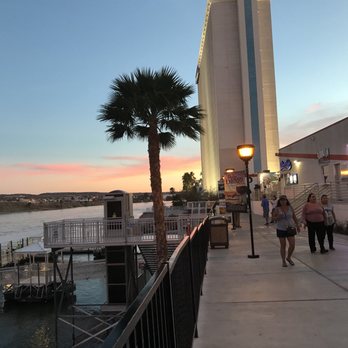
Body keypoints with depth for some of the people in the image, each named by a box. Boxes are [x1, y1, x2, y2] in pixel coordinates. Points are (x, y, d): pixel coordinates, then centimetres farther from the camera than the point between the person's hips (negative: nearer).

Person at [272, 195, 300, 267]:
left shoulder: (290, 208, 2)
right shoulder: (277, 209, -5)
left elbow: (294, 217, 12)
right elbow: (273, 218, -3)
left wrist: (297, 225, 15)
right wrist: (278, 217, -24)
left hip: (290, 229, 2)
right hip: (281, 229, -2)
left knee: (292, 245, 0)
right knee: (283, 245, 3)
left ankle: (288, 258, 25)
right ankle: (283, 261, 17)